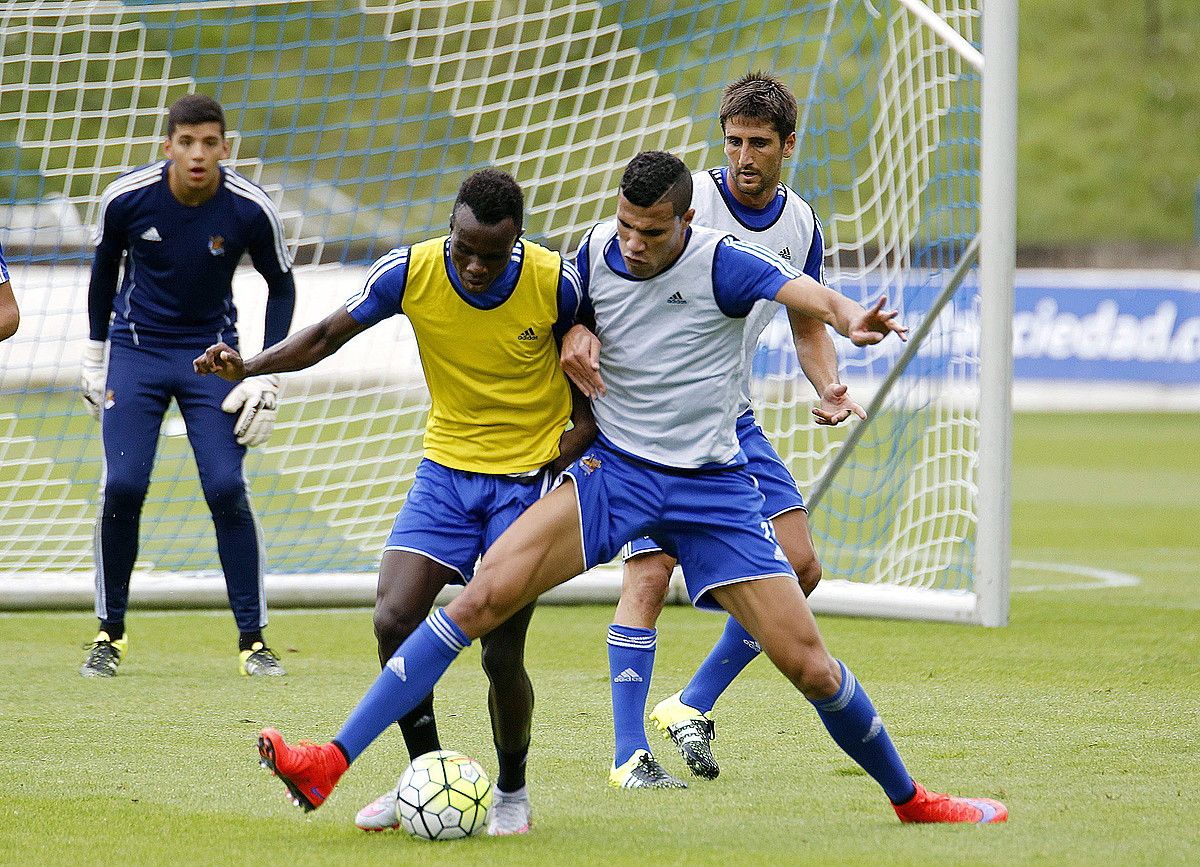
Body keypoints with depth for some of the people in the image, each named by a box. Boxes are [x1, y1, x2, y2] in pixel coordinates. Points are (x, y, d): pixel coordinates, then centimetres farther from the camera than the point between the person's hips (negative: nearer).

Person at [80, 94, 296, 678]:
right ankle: (110, 635, 5)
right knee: (122, 487, -11)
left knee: (227, 489, -12)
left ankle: (253, 640, -2)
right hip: (135, 350, 0)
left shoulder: (251, 209, -15)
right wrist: (94, 357, 10)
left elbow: (282, 285, 1)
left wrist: (267, 377, -4)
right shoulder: (126, 197, -14)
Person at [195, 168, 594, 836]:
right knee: (394, 620, -11)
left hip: (528, 477, -3)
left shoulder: (555, 282, -18)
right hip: (447, 470, 3)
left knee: (501, 652, -9)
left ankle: (513, 793, 16)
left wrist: (577, 440, -9)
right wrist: (249, 366, -14)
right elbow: (330, 334, -1)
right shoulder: (411, 272, -14)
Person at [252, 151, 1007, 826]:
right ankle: (329, 764, -21)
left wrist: (851, 319, -53)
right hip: (612, 470, 2)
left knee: (810, 667, -5)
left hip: (712, 488, -2)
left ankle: (909, 798, 21)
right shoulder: (597, 251, -2)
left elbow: (809, 295, -33)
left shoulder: (719, 263, -14)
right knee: (483, 596, -17)